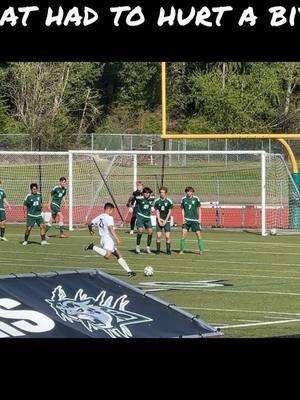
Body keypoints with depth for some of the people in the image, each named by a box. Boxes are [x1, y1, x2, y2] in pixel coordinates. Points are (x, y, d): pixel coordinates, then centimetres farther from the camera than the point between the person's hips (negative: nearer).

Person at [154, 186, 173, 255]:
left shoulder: (169, 201, -3)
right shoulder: (157, 201, 0)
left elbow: (169, 212, -2)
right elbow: (157, 211, 1)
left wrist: (165, 221, -8)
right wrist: (159, 220, -9)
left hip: (167, 220, -1)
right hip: (159, 220, 1)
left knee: (167, 236, -7)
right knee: (158, 236, -8)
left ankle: (168, 250, 3)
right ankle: (158, 250, 3)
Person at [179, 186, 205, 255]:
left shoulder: (196, 199, -1)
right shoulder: (183, 199, 2)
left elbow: (198, 209, 5)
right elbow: (183, 209, 9)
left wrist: (199, 218, -1)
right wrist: (183, 218, -2)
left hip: (195, 219, -1)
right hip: (187, 220, 1)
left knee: (198, 234, -3)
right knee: (183, 233, -8)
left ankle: (201, 250, 6)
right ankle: (181, 250, -1)